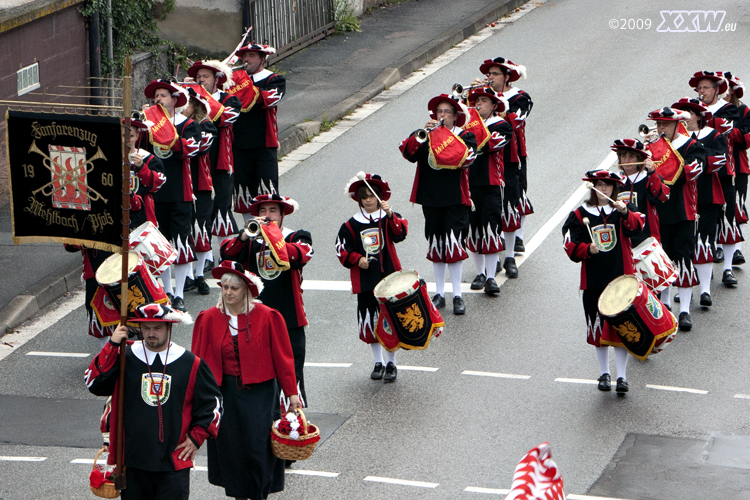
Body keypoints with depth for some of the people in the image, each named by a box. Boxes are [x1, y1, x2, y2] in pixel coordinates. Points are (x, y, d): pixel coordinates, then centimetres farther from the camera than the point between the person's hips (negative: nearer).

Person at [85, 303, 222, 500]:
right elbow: (94, 383, -7)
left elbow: (212, 402, 10)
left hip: (174, 460, -1)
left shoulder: (191, 363, 1)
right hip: (132, 458, 2)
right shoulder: (125, 357, 3)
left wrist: (196, 438, 4)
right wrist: (112, 346, -12)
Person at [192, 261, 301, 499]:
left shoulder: (267, 317, -6)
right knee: (230, 448, 6)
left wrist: (292, 393, -1)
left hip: (259, 392, -2)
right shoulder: (209, 319, 0)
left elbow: (283, 358, -2)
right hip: (225, 392, 2)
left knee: (258, 447, -3)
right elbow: (200, 360, 4)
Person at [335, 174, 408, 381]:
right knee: (371, 320, 7)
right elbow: (342, 249, 8)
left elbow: (400, 234, -19)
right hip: (365, 281, 2)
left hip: (389, 277, -2)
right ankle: (378, 362, 21)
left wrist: (390, 215, -33)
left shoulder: (388, 219, 1)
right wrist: (357, 260, -9)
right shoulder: (352, 224, 6)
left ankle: (391, 363, 11)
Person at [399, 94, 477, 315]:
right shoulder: (424, 134, 8)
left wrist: (445, 135, -20)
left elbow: (466, 158, -20)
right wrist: (422, 135, -24)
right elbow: (409, 153, -10)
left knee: (454, 244, -7)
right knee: (435, 246, 10)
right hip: (431, 199, 3)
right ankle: (439, 294, 19)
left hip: (455, 199, -3)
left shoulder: (464, 136, 1)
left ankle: (457, 295, 1)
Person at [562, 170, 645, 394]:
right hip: (594, 280, 1)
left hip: (622, 277, -1)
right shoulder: (580, 214, 5)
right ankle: (604, 373, 23)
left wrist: (625, 213, -38)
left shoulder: (625, 209, 2)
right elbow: (571, 245, 3)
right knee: (599, 327, 9)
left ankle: (622, 376, 6)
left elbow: (637, 227, -19)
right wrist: (587, 249, -16)